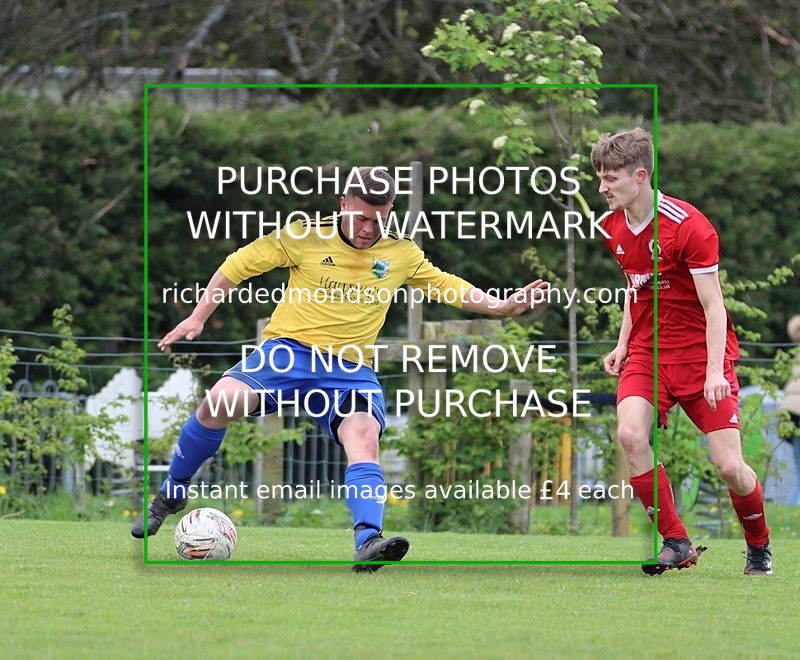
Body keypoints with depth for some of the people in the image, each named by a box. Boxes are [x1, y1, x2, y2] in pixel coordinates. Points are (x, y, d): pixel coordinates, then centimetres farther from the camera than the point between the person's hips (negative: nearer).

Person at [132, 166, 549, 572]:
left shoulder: (403, 255, 9)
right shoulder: (305, 237, 0)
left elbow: (446, 286, 24)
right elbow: (238, 265, 7)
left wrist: (500, 307, 11)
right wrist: (198, 318, 4)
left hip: (352, 369, 2)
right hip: (288, 351, -2)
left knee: (364, 437, -28)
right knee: (222, 400, -28)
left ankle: (368, 543, -45)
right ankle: (171, 494, -5)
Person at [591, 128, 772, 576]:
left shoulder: (689, 226, -17)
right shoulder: (613, 226, 4)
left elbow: (713, 306, -16)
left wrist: (715, 371, -24)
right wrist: (623, 343, 11)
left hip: (701, 354, -5)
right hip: (647, 351, 5)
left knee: (729, 466, -11)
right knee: (630, 434, -22)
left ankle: (760, 546, 17)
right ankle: (676, 542, -10)